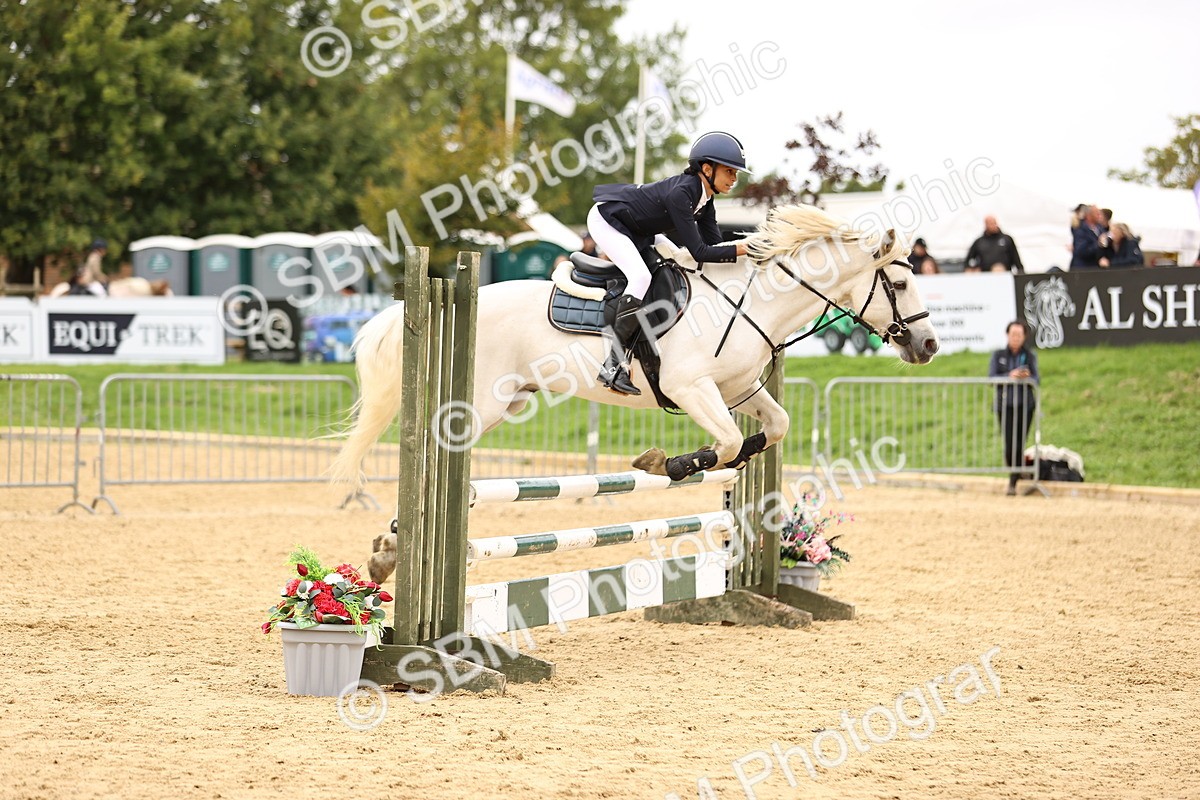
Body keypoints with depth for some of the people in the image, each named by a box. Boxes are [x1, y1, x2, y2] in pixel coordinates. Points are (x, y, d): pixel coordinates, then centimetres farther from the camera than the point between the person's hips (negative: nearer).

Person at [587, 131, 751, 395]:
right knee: (641, 276, -27)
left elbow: (715, 244, -2)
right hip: (606, 221, -11)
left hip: (637, 230, 11)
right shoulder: (680, 193, -32)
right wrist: (744, 249, -35)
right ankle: (613, 364, -27)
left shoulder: (704, 199, -4)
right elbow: (699, 252, -34)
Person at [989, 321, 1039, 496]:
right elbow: (991, 378, -2)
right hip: (1005, 405, -1)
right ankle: (1013, 473, 16)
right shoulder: (998, 355, 6)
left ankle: (1013, 482, 7)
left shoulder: (1030, 356, 8)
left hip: (1025, 405, 1)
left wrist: (1028, 377, -21)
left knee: (1019, 444, -3)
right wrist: (1010, 376, -18)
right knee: (1009, 444, -10)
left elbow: (1037, 379, 2)